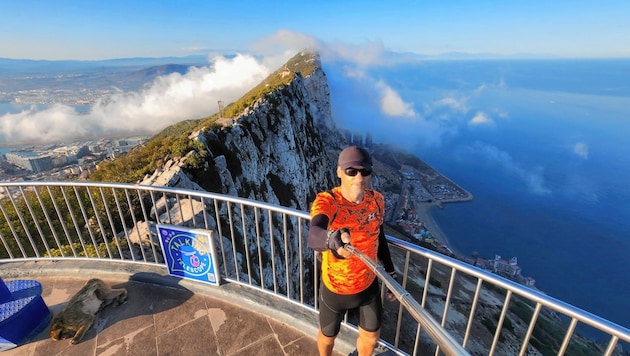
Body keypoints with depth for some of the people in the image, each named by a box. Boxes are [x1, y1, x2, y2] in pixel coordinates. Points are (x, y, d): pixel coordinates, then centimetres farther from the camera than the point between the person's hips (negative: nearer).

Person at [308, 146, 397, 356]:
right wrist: (333, 239, -71)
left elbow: (379, 238, 3)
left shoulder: (377, 200, -12)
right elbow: (313, 237, -49)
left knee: (371, 336, 25)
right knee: (328, 336, 25)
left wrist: (390, 274, 8)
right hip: (335, 289, -3)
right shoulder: (326, 202, -29)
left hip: (369, 285, 4)